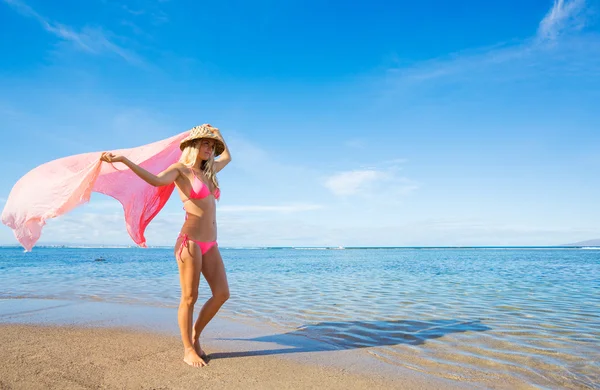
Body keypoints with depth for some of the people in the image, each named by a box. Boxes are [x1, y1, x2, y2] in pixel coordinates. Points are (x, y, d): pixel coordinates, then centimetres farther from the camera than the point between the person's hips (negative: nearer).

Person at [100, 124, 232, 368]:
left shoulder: (207, 171, 18)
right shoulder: (180, 169, -3)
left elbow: (227, 157, 37)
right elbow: (156, 180, -24)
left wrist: (217, 134, 39)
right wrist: (123, 160, -33)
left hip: (210, 245, 7)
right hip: (190, 241, -7)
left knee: (222, 294, 3)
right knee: (189, 298, -1)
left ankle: (195, 335, 23)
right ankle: (188, 350, 15)